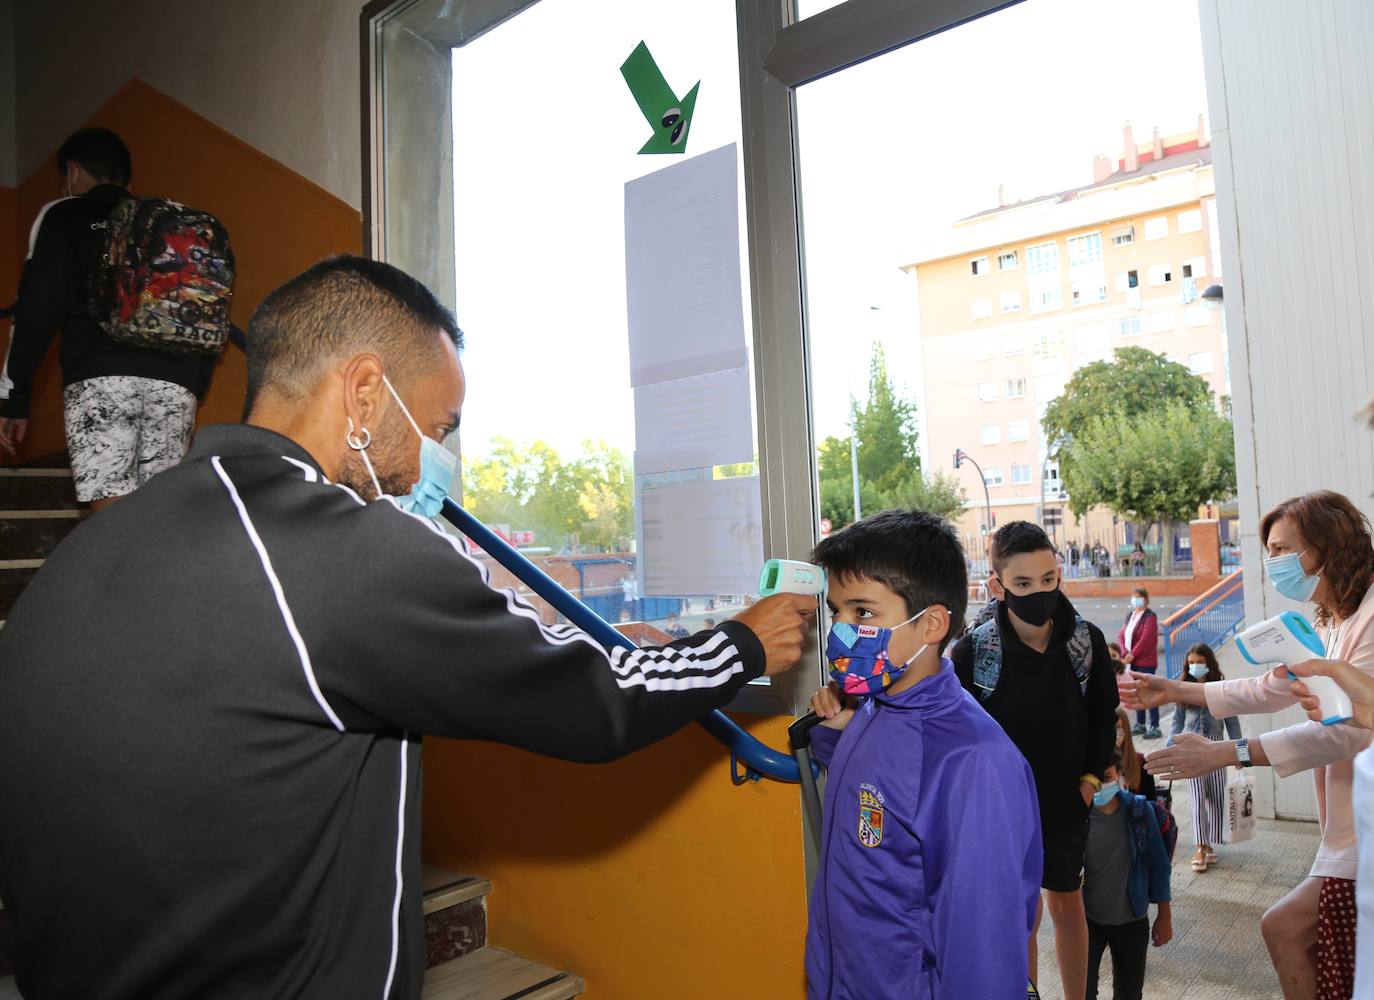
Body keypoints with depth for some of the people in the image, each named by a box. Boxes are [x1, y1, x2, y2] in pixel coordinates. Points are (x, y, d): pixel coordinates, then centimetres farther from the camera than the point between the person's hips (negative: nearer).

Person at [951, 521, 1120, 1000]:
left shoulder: (1087, 639, -10)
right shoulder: (973, 650, -20)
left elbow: (1104, 712, 4)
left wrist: (1091, 776, -2)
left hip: (1067, 802, 3)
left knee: (1068, 905, 20)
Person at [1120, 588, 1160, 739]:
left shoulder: (1150, 617, -10)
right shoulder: (1129, 615, 12)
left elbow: (1146, 639, -18)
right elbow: (1121, 634, 7)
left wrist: (1132, 654, -15)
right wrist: (1125, 653, -7)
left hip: (1146, 662, -7)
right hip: (1132, 661, 7)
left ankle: (1155, 727, 1)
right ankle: (1140, 724, 24)